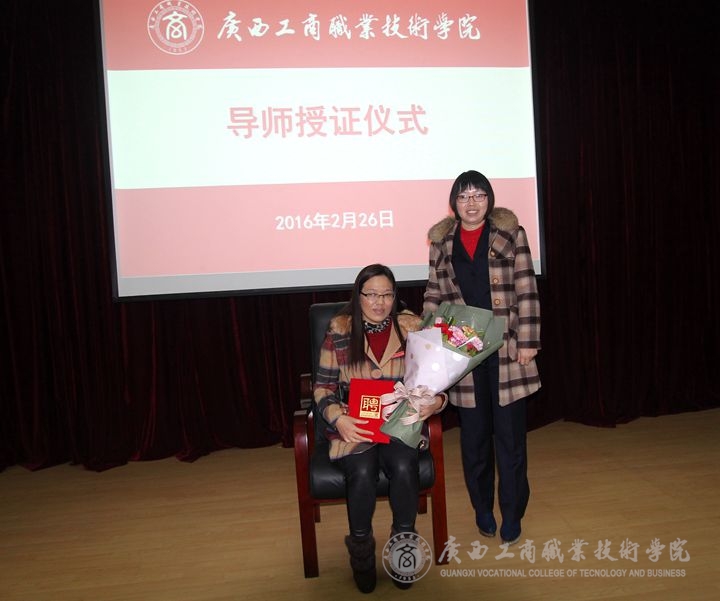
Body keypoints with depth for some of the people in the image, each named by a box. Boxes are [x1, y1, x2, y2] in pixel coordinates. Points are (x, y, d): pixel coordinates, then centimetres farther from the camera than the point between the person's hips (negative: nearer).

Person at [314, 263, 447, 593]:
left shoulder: (412, 327, 3)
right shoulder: (339, 329, 0)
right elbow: (323, 385, 2)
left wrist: (436, 401, -16)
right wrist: (338, 418, -15)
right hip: (354, 426, -1)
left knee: (403, 468, -28)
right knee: (362, 473, -28)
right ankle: (361, 553, 2)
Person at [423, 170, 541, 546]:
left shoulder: (510, 233, 1)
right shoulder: (441, 240, 7)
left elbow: (526, 289, -1)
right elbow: (434, 294, 9)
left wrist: (528, 341, -6)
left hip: (506, 348, -1)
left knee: (510, 433, 5)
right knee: (474, 434, 11)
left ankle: (512, 513, 23)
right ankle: (482, 508, 30)